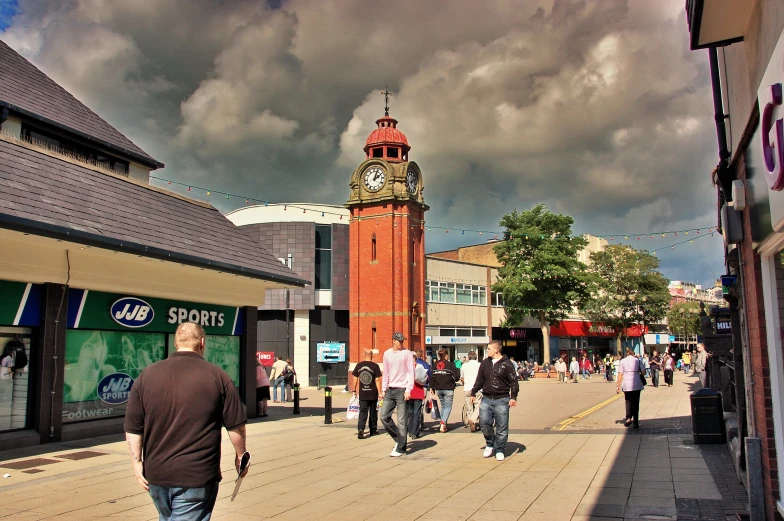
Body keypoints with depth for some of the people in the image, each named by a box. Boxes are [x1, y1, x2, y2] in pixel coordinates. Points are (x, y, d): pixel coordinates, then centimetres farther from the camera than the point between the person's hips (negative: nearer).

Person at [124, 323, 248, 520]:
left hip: (156, 474, 4)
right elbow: (236, 426, -3)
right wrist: (240, 455, 11)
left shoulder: (147, 375, 2)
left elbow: (133, 428, 3)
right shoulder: (217, 376, -7)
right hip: (197, 476, -4)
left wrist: (137, 463, 11)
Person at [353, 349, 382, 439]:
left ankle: (360, 429, -20)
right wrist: (380, 393, -6)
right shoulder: (375, 366, -7)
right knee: (373, 412, 14)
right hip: (373, 394, -1)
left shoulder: (359, 365, 1)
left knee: (363, 412, 0)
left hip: (362, 393, 1)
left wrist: (354, 391, 14)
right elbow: (377, 380, -9)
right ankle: (373, 430, 24)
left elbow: (355, 379, 5)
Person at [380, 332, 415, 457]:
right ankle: (398, 438, 21)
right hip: (390, 390, 5)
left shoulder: (407, 353, -4)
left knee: (402, 421, -1)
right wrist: (383, 389, 9)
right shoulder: (387, 353, 10)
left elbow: (411, 372, -7)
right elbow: (386, 373, 14)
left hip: (402, 390, -5)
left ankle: (400, 448, 5)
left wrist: (408, 390, -15)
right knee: (384, 416, 2)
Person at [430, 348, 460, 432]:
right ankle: (443, 422, -19)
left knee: (443, 406, 18)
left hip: (438, 389, 5)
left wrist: (431, 388, 13)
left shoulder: (434, 365, 4)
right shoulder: (450, 364, -10)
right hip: (448, 389, -5)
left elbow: (431, 377, 6)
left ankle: (444, 425, 19)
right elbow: (456, 376, -12)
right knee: (448, 406, 1)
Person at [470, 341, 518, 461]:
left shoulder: (506, 364, -3)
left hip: (501, 399, -4)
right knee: (484, 422, -5)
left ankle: (499, 450, 15)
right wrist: (473, 393, 15)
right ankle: (490, 444, 19)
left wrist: (513, 397, -11)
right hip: (486, 399, 4)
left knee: (502, 427, 1)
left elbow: (513, 381, -4)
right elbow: (479, 380, 18)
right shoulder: (485, 363, 10)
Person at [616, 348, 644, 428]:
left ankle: (628, 418, 1)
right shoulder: (637, 360, 4)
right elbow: (643, 372, -1)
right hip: (636, 384, 0)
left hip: (626, 384, 0)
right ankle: (635, 423, 7)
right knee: (635, 402, 7)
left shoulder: (622, 361, 4)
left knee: (628, 401, 16)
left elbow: (620, 374, -2)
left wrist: (618, 385, 0)